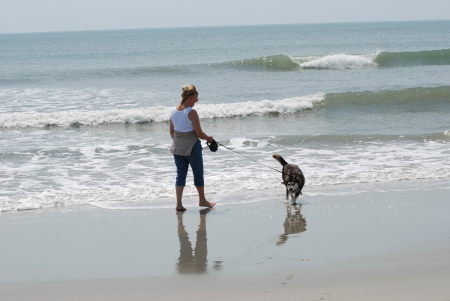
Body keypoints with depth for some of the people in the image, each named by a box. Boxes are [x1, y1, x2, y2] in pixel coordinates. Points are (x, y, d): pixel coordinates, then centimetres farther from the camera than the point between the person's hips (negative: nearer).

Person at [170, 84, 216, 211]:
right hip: (192, 147, -6)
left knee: (180, 175, 9)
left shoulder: (174, 111, 3)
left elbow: (172, 132, 11)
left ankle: (179, 203, 2)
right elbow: (199, 133, -16)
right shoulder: (192, 112, -18)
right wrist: (209, 138, 2)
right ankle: (202, 200, 26)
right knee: (198, 174, 12)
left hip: (177, 147, 6)